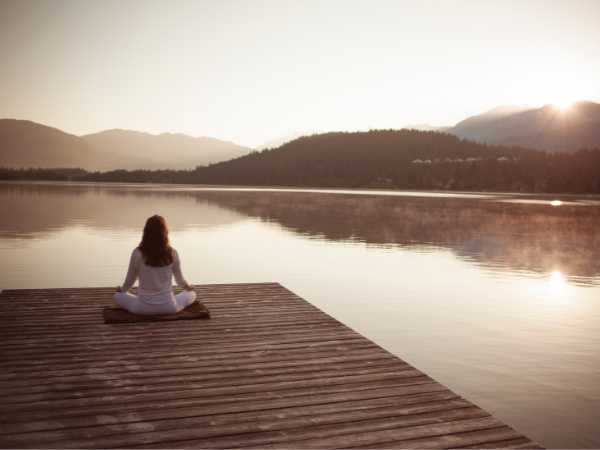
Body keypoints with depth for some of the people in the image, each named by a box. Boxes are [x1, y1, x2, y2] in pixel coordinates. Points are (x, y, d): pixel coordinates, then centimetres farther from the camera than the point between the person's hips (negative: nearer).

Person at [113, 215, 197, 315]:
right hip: (168, 306, 1)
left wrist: (122, 289, 21)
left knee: (117, 296, 25)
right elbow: (179, 279, 2)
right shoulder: (172, 253, -12)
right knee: (192, 294, 27)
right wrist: (187, 287, 26)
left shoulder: (137, 253, -16)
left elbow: (130, 280, -3)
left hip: (143, 307, -1)